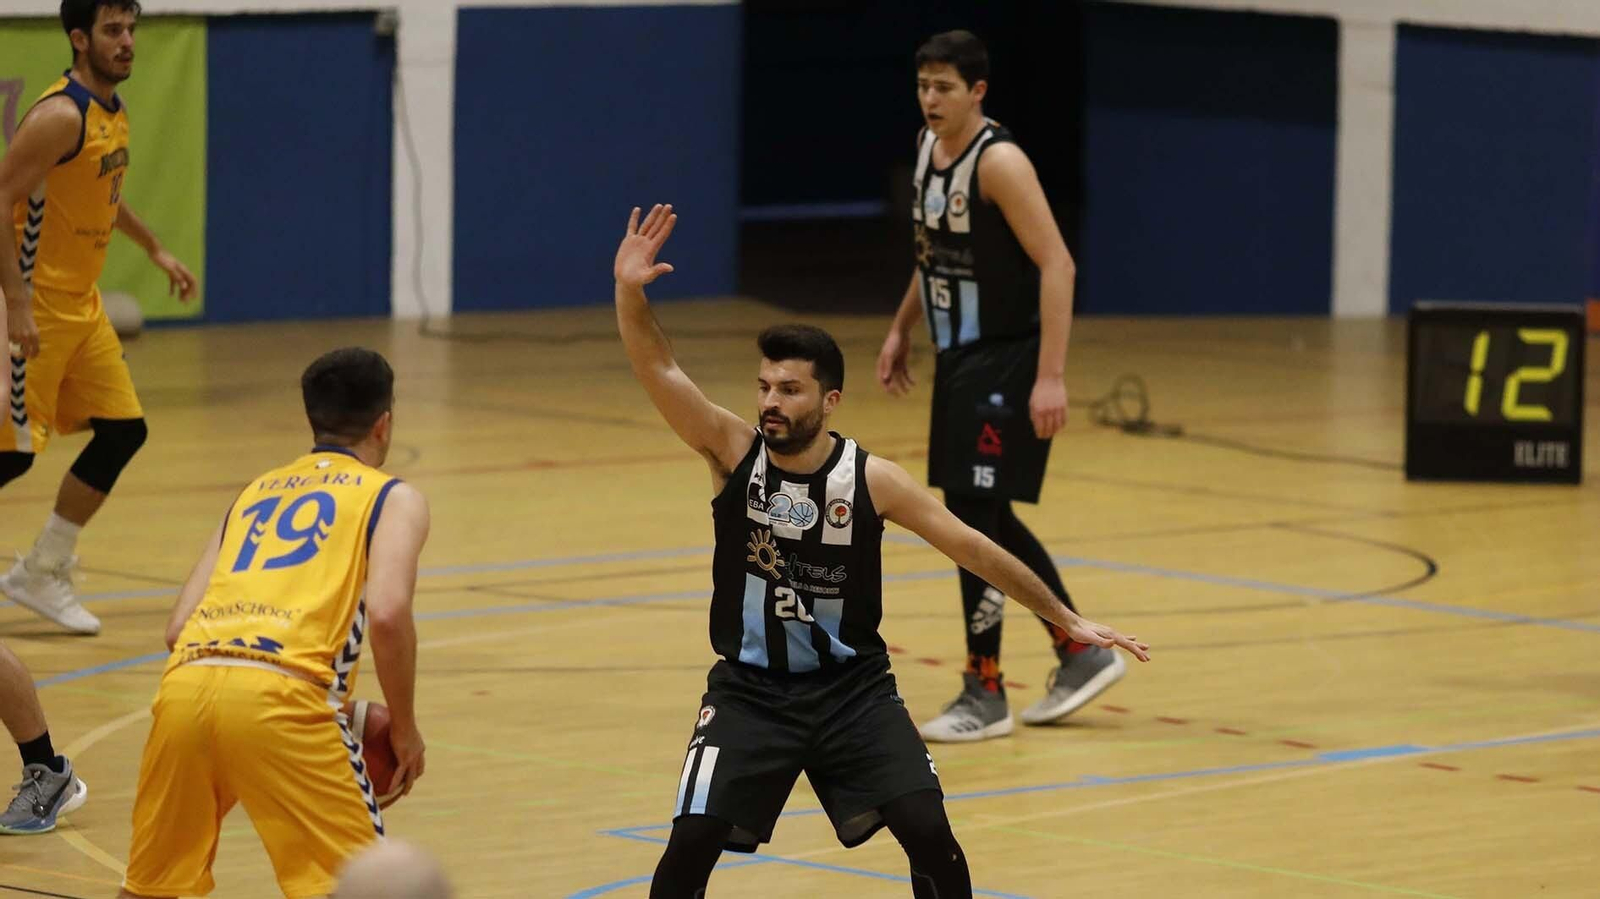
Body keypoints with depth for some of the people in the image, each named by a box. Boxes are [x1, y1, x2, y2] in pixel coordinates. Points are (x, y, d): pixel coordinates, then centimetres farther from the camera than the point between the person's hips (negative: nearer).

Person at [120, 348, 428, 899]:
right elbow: (388, 614, -4)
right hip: (281, 695, -5)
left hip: (184, 681, 5)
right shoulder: (393, 498, 16)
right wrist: (404, 728, 8)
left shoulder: (255, 493, 31)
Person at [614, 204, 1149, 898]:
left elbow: (972, 549, -2)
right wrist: (629, 292, -40)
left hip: (852, 690, 0)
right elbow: (658, 371, -22)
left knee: (929, 833, -12)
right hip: (750, 691, 0)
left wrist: (1067, 619, 1)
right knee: (692, 841, -15)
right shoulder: (733, 453, -10)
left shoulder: (872, 481, -10)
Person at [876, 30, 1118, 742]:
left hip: (1006, 362, -9)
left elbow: (1056, 265, -24)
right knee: (986, 519, 15)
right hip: (958, 358, 9)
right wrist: (902, 329, 17)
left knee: (974, 515, -9)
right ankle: (1081, 654, 28)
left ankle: (984, 694, 0)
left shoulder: (999, 162, -20)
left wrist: (1051, 376, -28)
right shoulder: (928, 147, 6)